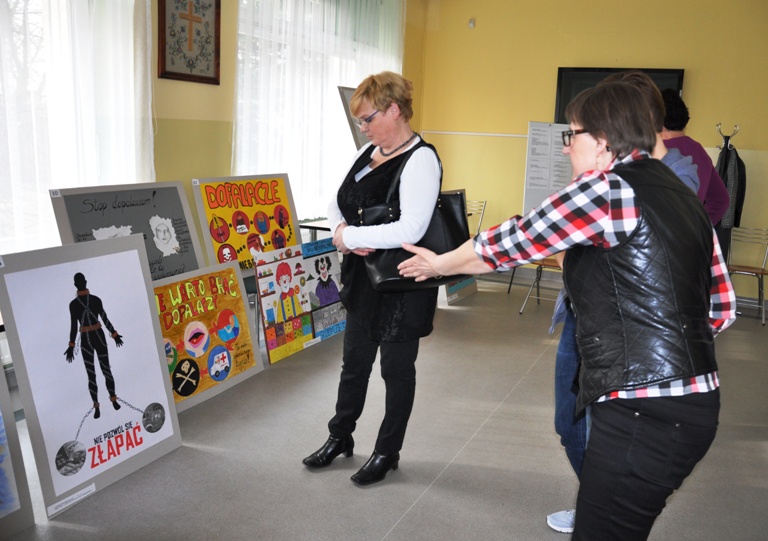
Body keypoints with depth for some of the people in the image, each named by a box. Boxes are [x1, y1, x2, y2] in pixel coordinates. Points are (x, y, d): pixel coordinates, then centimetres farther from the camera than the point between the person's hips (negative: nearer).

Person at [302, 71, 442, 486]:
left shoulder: (420, 159, -18)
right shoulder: (368, 152, 8)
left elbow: (410, 229, -30)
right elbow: (337, 203, 14)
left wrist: (348, 237, -22)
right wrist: (341, 228, -9)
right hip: (363, 277, 8)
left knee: (396, 368, 9)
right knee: (354, 362, 20)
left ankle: (387, 453, 28)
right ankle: (340, 437, 39)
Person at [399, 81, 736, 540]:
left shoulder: (606, 188, -13)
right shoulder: (682, 196, 13)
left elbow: (512, 242, -4)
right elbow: (722, 308, 14)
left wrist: (438, 264, 11)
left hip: (644, 415, -9)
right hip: (695, 404, 9)